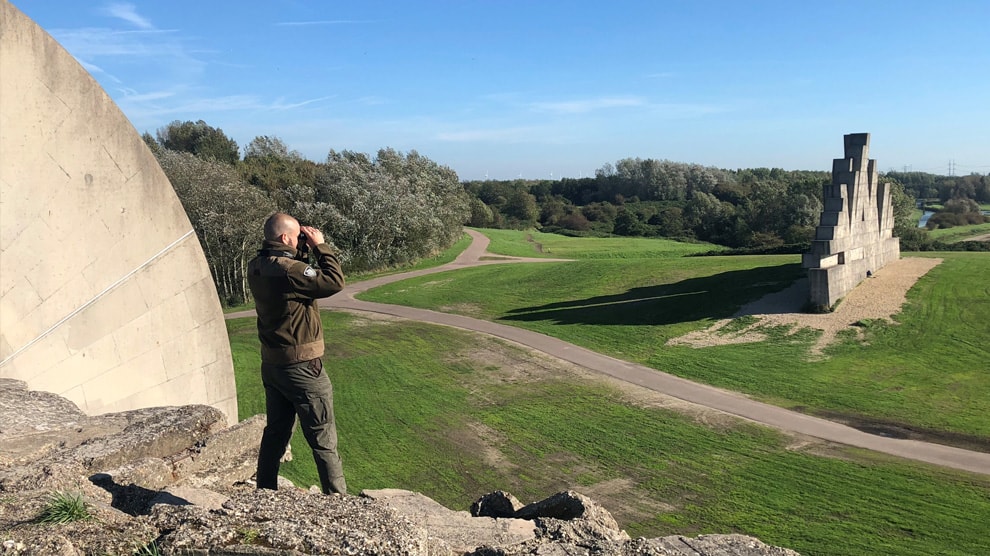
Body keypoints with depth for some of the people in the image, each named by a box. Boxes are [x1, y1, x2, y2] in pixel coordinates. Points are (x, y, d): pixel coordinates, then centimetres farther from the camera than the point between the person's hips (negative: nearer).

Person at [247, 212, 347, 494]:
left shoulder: (256, 267, 3)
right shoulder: (288, 270, -24)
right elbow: (335, 281, -22)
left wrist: (303, 250, 4)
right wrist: (320, 246, -14)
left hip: (271, 364, 8)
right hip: (301, 366, -8)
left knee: (275, 432, 20)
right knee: (323, 439, 2)